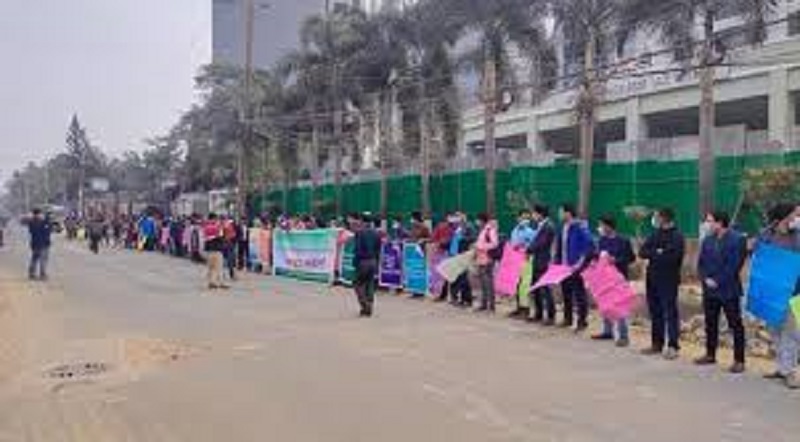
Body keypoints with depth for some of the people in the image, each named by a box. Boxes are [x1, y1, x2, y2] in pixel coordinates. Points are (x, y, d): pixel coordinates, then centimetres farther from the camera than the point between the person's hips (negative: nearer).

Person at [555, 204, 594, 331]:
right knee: (566, 292, 15)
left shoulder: (580, 227, -15)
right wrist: (557, 261, 12)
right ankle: (568, 318, 27)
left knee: (579, 293, -1)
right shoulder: (563, 227, 10)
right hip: (564, 267, 8)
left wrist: (581, 261, -21)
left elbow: (590, 246, -18)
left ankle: (582, 321, 7)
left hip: (576, 267, -8)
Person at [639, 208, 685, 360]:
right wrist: (657, 253, -13)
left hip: (669, 281, -7)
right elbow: (642, 252, 4)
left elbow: (672, 257, -21)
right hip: (652, 279, 7)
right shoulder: (655, 234, 13)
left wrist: (653, 255, -10)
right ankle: (656, 344, 20)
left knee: (670, 313, -5)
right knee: (655, 312, 12)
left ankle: (673, 346, -3)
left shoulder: (677, 237, -8)